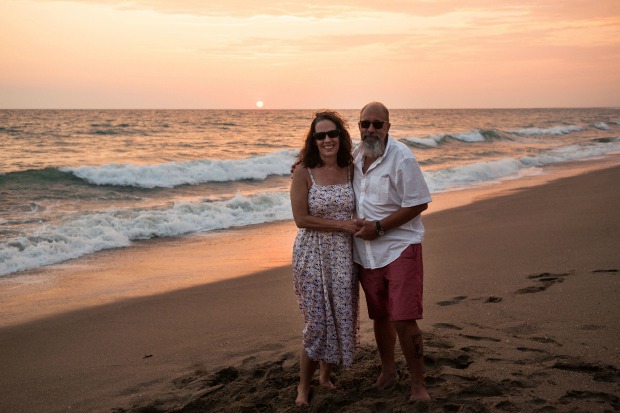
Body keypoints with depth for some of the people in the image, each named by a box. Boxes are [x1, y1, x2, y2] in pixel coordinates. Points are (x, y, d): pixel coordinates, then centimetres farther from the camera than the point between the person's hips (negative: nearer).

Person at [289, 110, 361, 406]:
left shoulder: (351, 169, 2)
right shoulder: (303, 172, -10)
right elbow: (301, 218, -13)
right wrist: (342, 225, -15)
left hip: (344, 255, 4)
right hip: (313, 256, -4)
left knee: (341, 318, 10)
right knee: (317, 323, 0)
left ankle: (326, 377, 33)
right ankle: (303, 387, 20)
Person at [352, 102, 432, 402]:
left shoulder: (401, 158, -14)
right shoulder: (355, 156, 5)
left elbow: (418, 204, -15)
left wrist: (378, 227, -18)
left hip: (399, 248, -6)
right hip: (367, 252, 6)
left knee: (403, 320, -9)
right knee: (379, 316, 17)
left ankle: (418, 383, 7)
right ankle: (388, 371, 36)